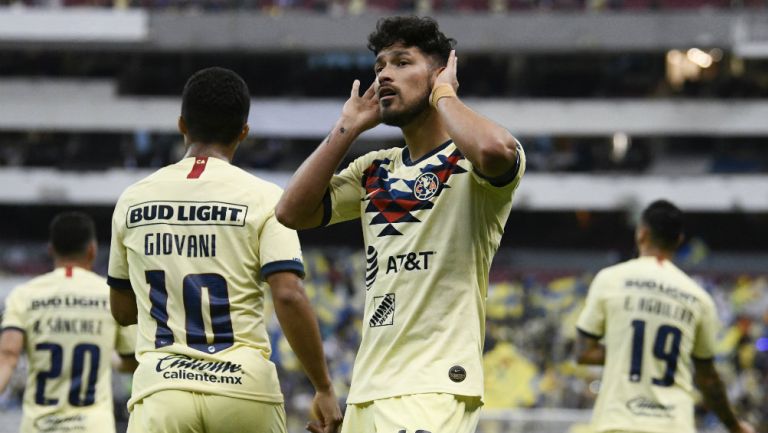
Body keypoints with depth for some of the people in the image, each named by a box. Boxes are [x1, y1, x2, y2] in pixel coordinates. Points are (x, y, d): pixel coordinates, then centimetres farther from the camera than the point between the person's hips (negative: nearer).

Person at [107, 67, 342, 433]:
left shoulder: (133, 200, 10)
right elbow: (289, 296, -12)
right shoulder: (262, 197, -1)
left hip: (161, 389, 1)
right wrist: (324, 388, -6)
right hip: (244, 386, -1)